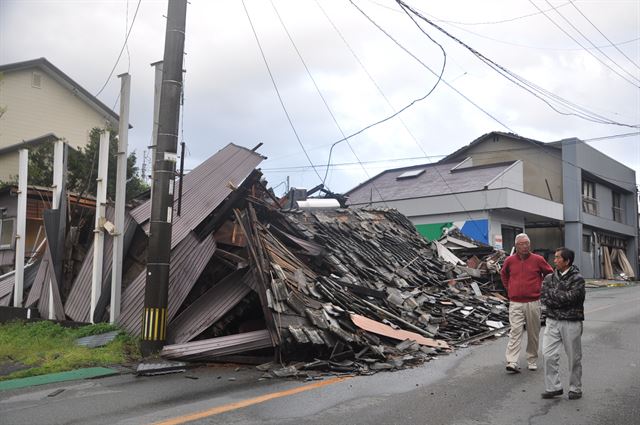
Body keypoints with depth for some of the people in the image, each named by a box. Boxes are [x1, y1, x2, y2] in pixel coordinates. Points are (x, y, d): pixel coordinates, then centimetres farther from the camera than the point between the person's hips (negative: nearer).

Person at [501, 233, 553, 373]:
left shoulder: (538, 259, -1)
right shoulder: (510, 260, 2)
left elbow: (549, 273, 14)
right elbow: (503, 274, 22)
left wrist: (541, 287, 10)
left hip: (533, 302, 1)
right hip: (515, 303, 0)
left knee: (533, 333, 9)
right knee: (515, 332, -8)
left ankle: (532, 360, 23)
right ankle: (512, 362, -12)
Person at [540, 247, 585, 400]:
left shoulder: (577, 279, -6)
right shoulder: (550, 277, 8)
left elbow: (570, 297, -17)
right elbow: (543, 297, 0)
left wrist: (552, 292, -8)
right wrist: (562, 300, -13)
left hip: (572, 323, -4)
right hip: (552, 321, 4)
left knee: (574, 357, 7)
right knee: (548, 354, -3)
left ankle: (575, 389, 22)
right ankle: (553, 387, 8)